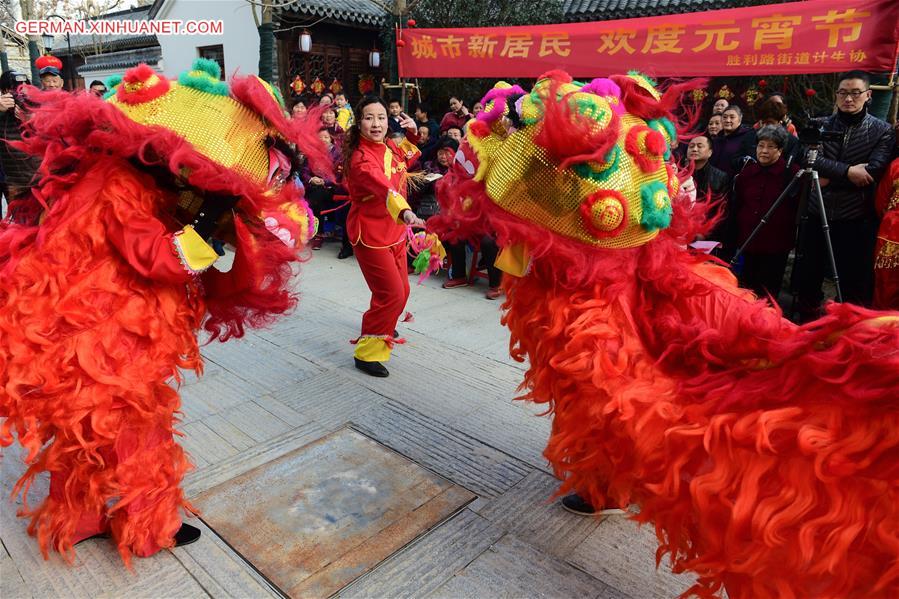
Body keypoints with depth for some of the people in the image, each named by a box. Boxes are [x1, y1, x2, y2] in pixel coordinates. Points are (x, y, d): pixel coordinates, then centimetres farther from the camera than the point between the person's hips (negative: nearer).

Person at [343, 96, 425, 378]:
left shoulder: (390, 147, 1)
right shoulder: (361, 159, -25)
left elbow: (406, 160, 25)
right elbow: (383, 187, -45)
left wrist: (411, 134, 8)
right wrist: (406, 212, -62)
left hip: (395, 231, 8)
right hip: (370, 235, -8)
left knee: (401, 291, 18)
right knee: (391, 294, -10)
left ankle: (382, 326, 48)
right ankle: (367, 354, 6)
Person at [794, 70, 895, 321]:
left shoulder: (882, 131, 1)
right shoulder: (820, 125, 6)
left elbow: (873, 172, -12)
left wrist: (829, 178, -12)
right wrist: (847, 172, -19)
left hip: (856, 221, -2)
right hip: (816, 214, 3)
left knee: (855, 286, 2)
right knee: (807, 278, 10)